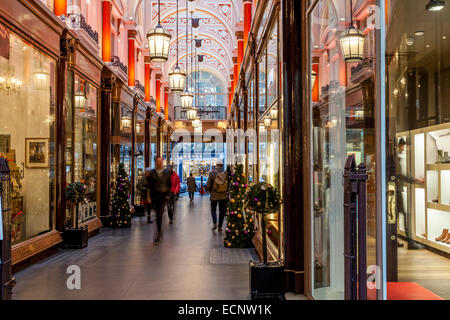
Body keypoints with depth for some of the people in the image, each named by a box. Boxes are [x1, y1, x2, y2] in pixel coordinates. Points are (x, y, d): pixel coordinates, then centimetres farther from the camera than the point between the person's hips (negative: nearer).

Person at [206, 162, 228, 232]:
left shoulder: (212, 173, -8)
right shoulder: (226, 174, -6)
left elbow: (208, 185, -8)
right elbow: (229, 184, -1)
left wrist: (210, 191, 11)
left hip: (214, 195, -1)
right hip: (223, 196, 1)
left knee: (213, 209, 16)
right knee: (222, 211, 12)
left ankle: (215, 223, -3)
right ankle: (220, 227, 13)